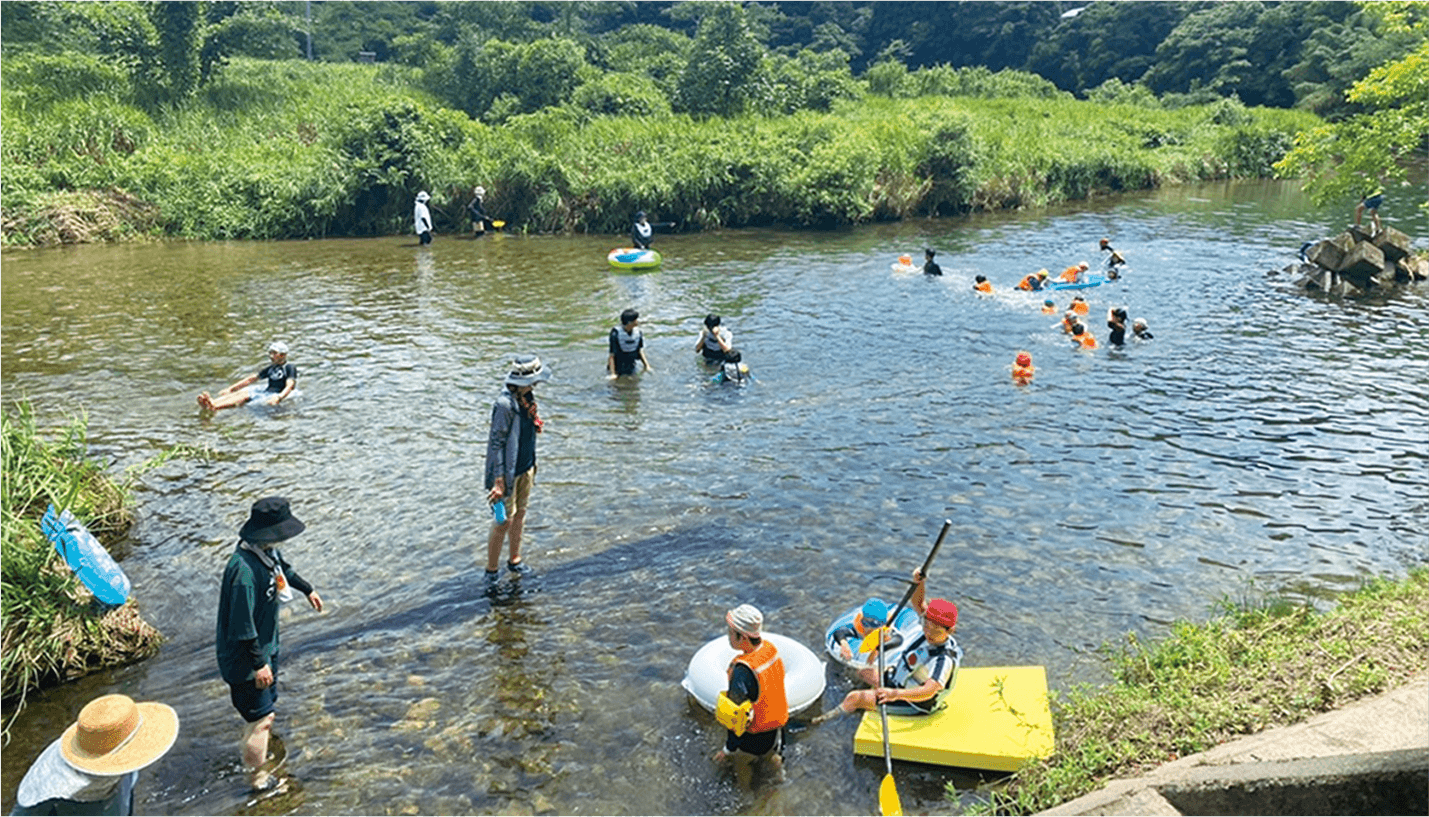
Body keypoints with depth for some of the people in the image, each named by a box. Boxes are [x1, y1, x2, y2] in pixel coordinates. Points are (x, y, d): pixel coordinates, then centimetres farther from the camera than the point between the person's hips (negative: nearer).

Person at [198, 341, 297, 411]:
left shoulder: (290, 368, -2)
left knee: (245, 395, -31)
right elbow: (252, 379, 25)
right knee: (240, 392, -21)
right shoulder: (271, 368, 23)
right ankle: (212, 402, -47)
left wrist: (279, 398, -38)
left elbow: (289, 386, -18)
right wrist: (230, 388, 19)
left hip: (275, 394, -8)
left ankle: (214, 406, -53)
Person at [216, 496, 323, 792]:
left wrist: (307, 590, 33)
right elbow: (242, 627, -31)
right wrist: (259, 663, -24)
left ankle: (262, 753, 52)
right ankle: (259, 778, 24)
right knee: (260, 717, 5)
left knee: (268, 705, 27)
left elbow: (283, 569, 19)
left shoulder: (268, 550, -7)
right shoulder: (244, 570, -36)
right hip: (244, 656, -9)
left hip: (267, 644, 9)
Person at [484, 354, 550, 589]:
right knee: (505, 519, 0)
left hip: (525, 467, 8)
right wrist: (498, 482, -23)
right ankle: (491, 571, 15)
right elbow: (496, 443, -23)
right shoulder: (505, 404, -26)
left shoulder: (526, 398, 2)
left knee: (520, 513, 18)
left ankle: (515, 560, 34)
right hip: (508, 471, -8)